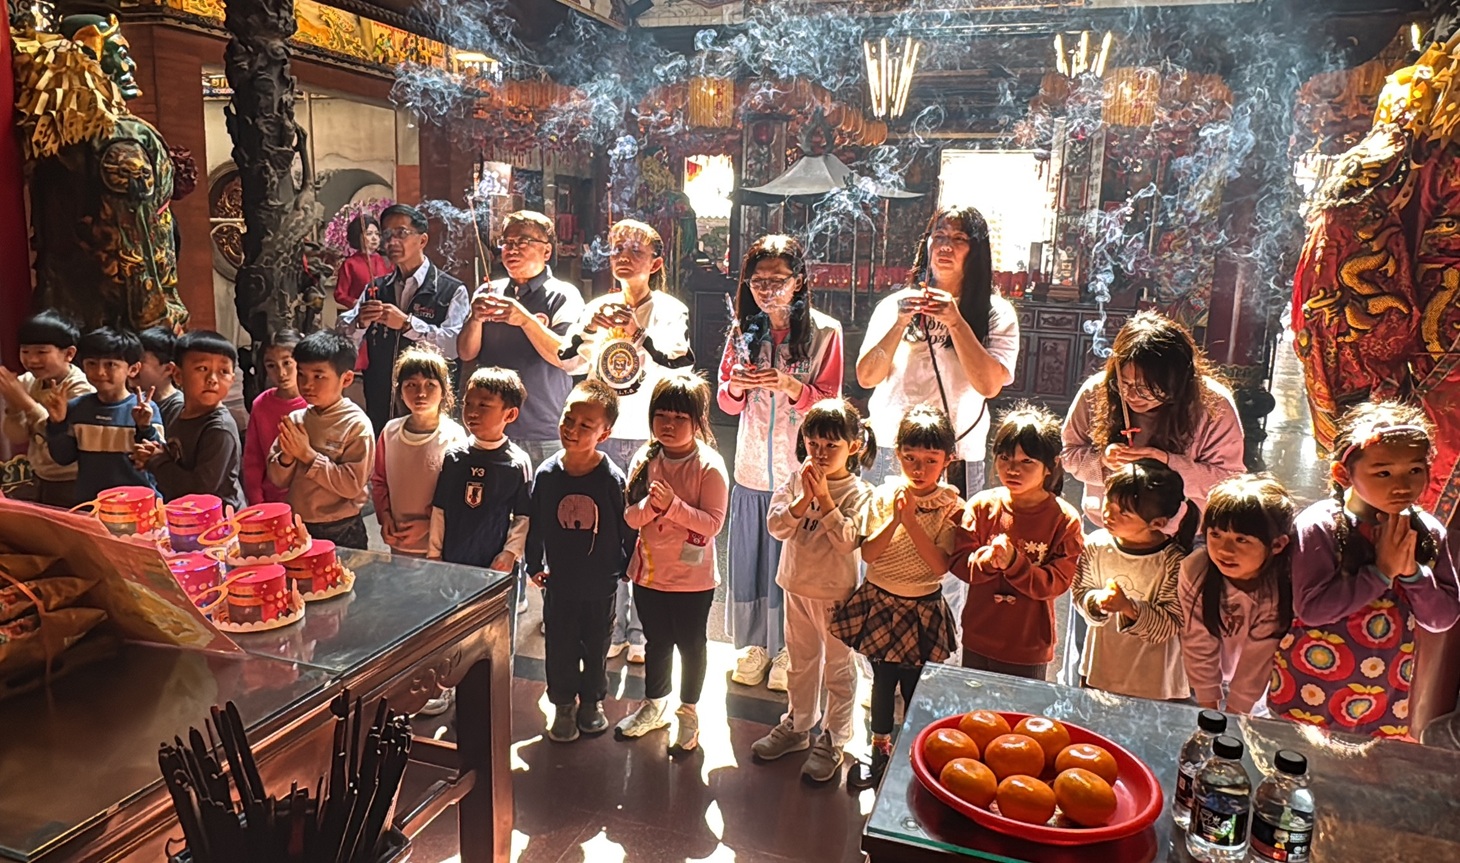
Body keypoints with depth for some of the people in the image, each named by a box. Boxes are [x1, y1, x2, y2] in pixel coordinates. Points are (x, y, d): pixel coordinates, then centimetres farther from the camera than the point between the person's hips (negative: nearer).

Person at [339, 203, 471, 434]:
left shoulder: (452, 291, -1)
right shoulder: (375, 290, 14)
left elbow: (454, 345, -16)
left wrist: (408, 324, -21)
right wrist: (360, 322, -13)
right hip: (378, 409, 4)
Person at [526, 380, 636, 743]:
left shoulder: (612, 478, -17)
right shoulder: (546, 473, -10)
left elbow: (628, 528, -7)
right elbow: (534, 523, 1)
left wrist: (624, 568, -1)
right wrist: (534, 565, 6)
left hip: (600, 584, -1)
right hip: (558, 582, 1)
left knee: (596, 647, 18)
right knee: (560, 647, 15)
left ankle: (592, 701, 40)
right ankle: (564, 705, 36)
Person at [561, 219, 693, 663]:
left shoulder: (670, 310, -1)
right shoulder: (597, 307, 9)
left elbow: (677, 367, -14)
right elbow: (571, 364, 2)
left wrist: (640, 335, -27)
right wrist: (586, 332, -15)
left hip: (651, 438, -3)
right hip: (601, 435, 3)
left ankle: (641, 631, 16)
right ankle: (611, 627, 22)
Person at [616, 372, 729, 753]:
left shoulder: (710, 466, -16)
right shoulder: (645, 460, -4)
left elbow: (713, 522, -20)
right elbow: (630, 516, -3)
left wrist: (673, 505, -30)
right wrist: (650, 505, -24)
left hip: (693, 577, -4)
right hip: (649, 572, 4)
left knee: (691, 643, 13)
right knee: (656, 641, 21)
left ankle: (688, 711, 34)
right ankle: (653, 706, 41)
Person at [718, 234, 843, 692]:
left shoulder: (824, 331, -6)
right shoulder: (743, 330, 4)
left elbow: (830, 401, -6)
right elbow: (727, 403, 9)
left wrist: (790, 385, -23)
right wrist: (736, 386, -14)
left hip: (801, 469, -3)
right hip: (752, 467, 3)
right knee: (748, 558, 11)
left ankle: (788, 650, 25)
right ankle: (755, 644, 29)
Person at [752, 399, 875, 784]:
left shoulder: (857, 492, -13)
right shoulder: (796, 481, -1)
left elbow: (847, 541, -23)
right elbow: (776, 526, -10)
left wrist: (824, 499, -27)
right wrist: (804, 499, -24)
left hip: (835, 593, -5)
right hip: (797, 586, 5)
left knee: (838, 668, 9)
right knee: (800, 661, 21)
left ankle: (832, 741, 22)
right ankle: (797, 726, 38)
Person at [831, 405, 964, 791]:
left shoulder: (951, 507, -11)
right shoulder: (884, 496, -5)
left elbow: (940, 565, -19)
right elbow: (868, 554, -11)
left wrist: (912, 523, -26)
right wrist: (895, 520, -24)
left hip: (922, 610, -2)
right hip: (880, 603, 3)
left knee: (915, 687, 7)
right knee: (882, 679, 17)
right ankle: (880, 751, 36)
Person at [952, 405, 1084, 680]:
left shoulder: (1065, 519, -12)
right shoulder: (982, 505, -5)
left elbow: (1056, 583, -16)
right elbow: (959, 562, -7)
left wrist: (1014, 563, -30)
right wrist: (986, 560, -27)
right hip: (978, 639, 3)